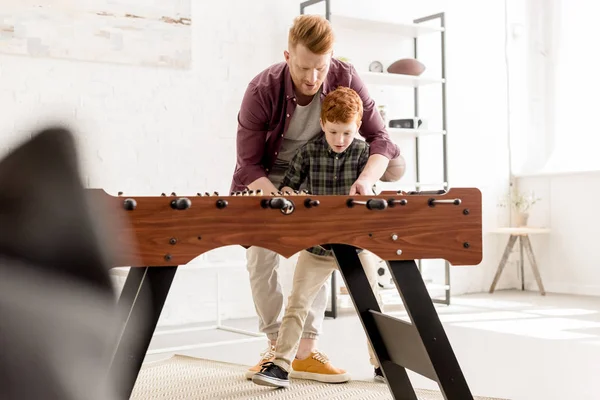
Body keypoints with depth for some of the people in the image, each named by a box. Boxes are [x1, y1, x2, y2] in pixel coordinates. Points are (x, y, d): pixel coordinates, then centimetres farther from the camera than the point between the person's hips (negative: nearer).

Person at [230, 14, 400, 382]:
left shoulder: (346, 79, -25)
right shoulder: (261, 91, -31)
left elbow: (380, 138, -22)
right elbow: (249, 165, -24)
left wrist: (366, 179, -43)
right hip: (264, 179, -2)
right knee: (262, 255, -7)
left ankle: (306, 351, 2)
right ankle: (276, 348, 6)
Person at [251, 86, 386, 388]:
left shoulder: (362, 151, -5)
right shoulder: (309, 152, -3)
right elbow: (288, 184, 5)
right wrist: (288, 195, -17)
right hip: (316, 244, 1)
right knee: (296, 305, -3)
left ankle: (382, 364, 23)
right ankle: (280, 365, 0)